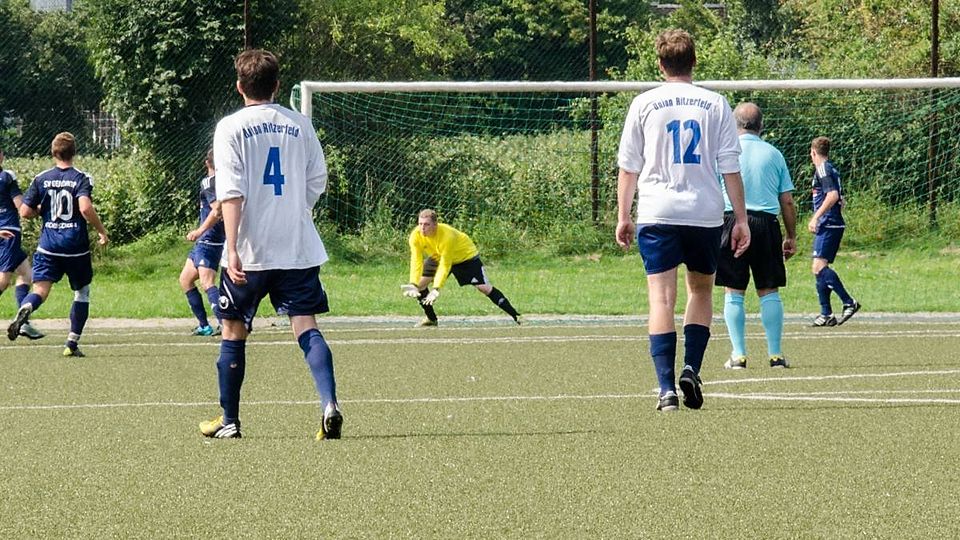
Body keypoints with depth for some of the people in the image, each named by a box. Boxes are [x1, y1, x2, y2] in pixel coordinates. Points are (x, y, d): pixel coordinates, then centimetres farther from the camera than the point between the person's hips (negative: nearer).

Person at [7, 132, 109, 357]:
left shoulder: (41, 179, 3)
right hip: (76, 247, -1)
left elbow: (25, 212, 2)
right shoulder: (81, 178, -6)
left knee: (40, 291, -5)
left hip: (48, 246, 2)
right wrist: (101, 230, -8)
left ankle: (24, 310, -40)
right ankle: (72, 343, 16)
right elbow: (85, 208, -21)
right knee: (82, 292, 17)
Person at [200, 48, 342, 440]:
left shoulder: (230, 128, -4)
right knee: (306, 327, -3)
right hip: (299, 249, 2)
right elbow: (317, 183, 13)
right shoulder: (299, 125, 7)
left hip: (250, 251, -2)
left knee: (234, 332, 12)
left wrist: (232, 248, -18)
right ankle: (329, 404, -24)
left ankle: (229, 421, 19)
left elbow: (231, 193, -13)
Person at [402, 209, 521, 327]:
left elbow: (445, 265, -37)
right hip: (437, 256, 5)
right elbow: (416, 262, -25)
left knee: (484, 287, -12)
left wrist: (436, 289, -44)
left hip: (465, 255, -5)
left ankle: (515, 316, -8)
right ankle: (431, 319, 11)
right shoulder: (416, 236, -27)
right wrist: (413, 285, -39)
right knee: (419, 283, -8)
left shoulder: (447, 235, -40)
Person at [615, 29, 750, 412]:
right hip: (705, 213, 1)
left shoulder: (644, 104, 3)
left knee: (662, 297, -3)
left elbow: (628, 165, 7)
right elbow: (731, 166, 3)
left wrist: (623, 217, 15)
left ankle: (666, 387, -13)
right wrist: (741, 219, 7)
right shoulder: (715, 104, 4)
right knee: (701, 290, 19)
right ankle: (691, 369, 2)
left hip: (657, 214, -1)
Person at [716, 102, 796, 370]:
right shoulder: (773, 154, 10)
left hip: (732, 220, -1)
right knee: (769, 292, 5)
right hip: (766, 224, 2)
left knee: (734, 292, 3)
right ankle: (776, 354, 2)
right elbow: (788, 201, 9)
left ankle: (738, 355, 0)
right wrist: (792, 237, 16)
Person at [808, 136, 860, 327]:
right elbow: (840, 199, 28)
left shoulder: (823, 169, -9)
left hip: (828, 225, -10)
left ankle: (849, 302, -24)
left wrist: (816, 217, -23)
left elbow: (833, 195, -22)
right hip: (834, 224, 10)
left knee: (819, 266, -19)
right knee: (819, 269, 10)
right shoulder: (832, 169, 20)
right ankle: (826, 314, 9)